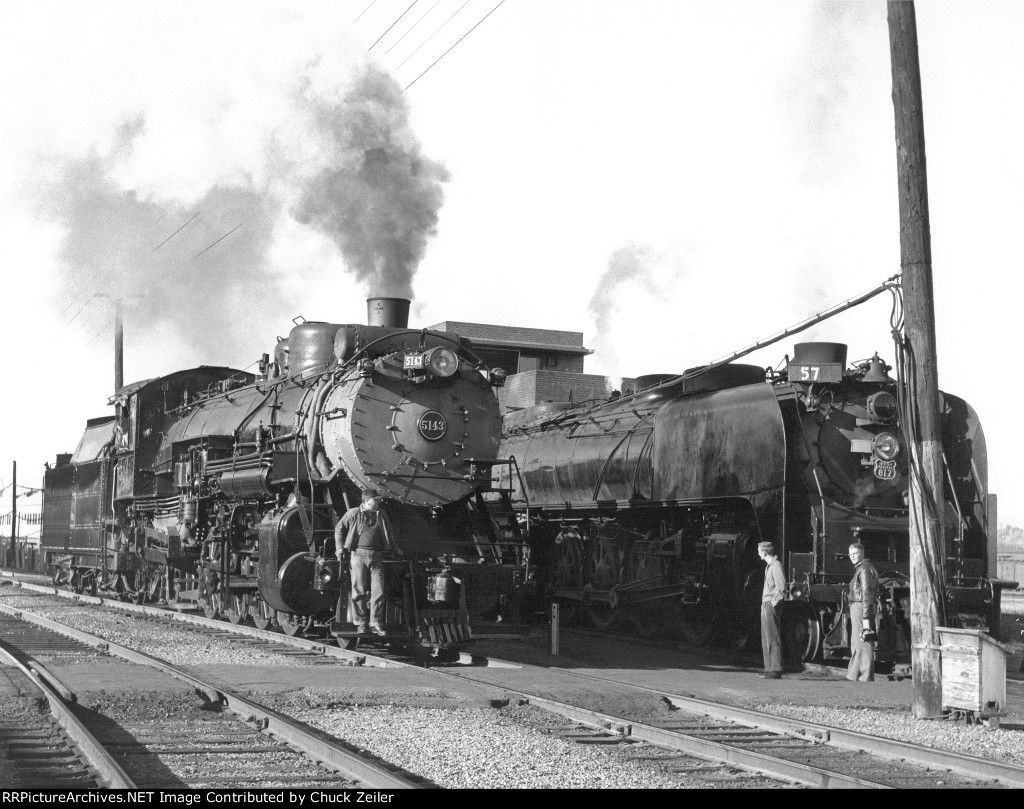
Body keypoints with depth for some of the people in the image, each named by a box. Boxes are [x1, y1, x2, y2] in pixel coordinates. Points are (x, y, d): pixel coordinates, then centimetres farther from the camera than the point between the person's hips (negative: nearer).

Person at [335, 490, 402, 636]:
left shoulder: (381, 514, 15)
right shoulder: (353, 514, 3)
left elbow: (389, 533, 28)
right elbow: (339, 529, 13)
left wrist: (395, 549, 30)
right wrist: (340, 548, 6)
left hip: (376, 557, 3)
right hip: (358, 554, -3)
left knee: (378, 591, -3)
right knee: (359, 590, -1)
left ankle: (376, 623, 3)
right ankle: (362, 623, 6)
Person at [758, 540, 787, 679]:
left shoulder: (776, 565, -13)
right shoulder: (769, 566, 17)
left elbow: (781, 589, -19)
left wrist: (773, 604, -17)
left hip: (771, 606, -10)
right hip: (765, 605, 10)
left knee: (773, 640, -9)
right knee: (766, 640, 13)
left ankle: (776, 670, -8)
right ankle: (769, 669, 18)